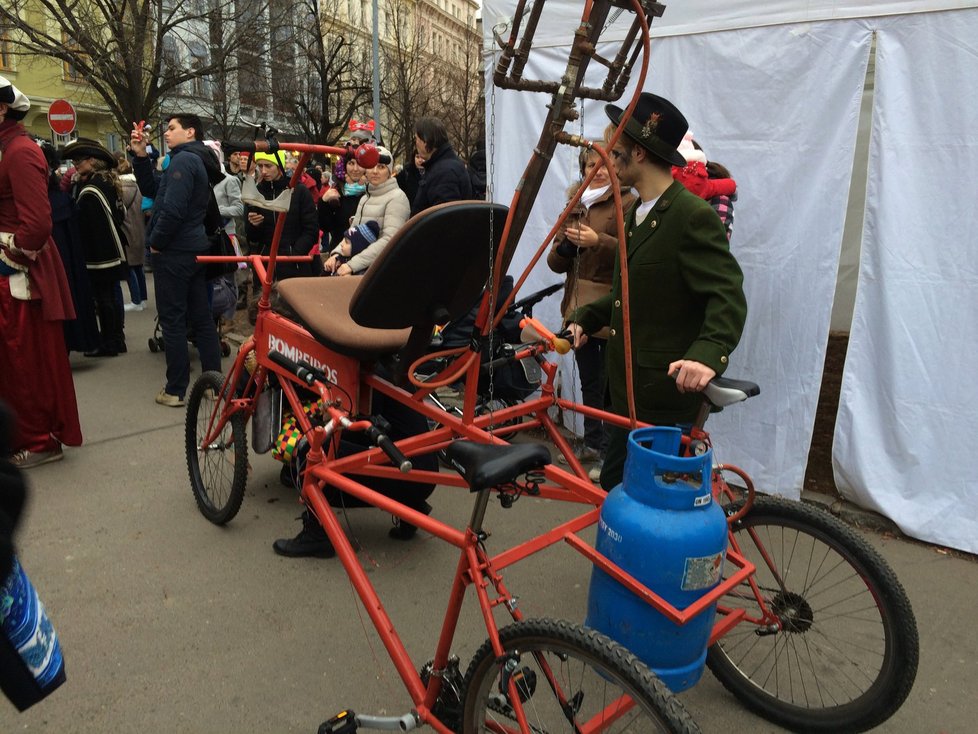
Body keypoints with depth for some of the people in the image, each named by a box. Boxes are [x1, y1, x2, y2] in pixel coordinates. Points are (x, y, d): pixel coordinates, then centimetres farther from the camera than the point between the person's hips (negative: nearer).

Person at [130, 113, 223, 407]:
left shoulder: (183, 160, -13)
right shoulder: (198, 161, 17)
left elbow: (172, 208, -23)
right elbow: (152, 190, 18)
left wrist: (155, 242, -11)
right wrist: (141, 156, 8)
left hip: (174, 253, -9)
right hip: (195, 250, 9)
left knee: (172, 321, -2)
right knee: (201, 318, 10)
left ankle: (175, 390, 5)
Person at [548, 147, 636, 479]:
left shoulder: (627, 204, -5)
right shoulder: (575, 206, 15)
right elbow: (555, 263, 13)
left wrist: (599, 242, -25)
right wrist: (566, 244, -7)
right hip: (579, 306, 6)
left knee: (611, 386, -2)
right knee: (589, 382, 15)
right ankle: (592, 443, 27)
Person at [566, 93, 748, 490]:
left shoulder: (693, 215, -16)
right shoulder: (638, 212, 15)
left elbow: (728, 297, -21)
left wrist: (708, 353, -38)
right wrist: (585, 318, 9)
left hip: (663, 395, -9)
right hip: (629, 387, 9)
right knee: (616, 485, 18)